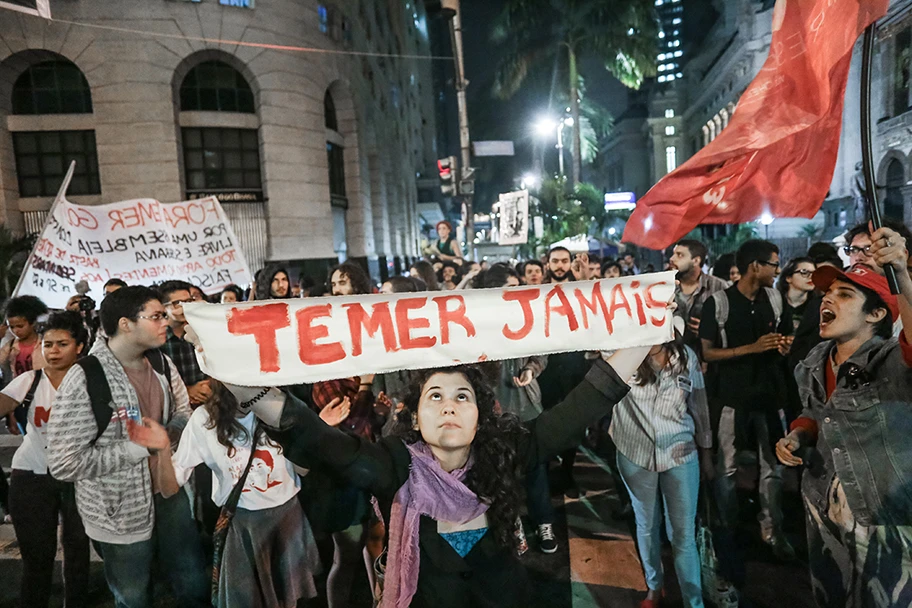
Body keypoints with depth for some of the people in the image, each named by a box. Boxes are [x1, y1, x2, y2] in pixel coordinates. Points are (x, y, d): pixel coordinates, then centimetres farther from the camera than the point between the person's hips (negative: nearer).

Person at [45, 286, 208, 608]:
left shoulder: (162, 364, -3)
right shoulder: (83, 380, -22)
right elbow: (64, 463, -23)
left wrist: (172, 432, -10)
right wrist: (139, 447, -24)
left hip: (169, 492, 5)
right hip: (121, 513, -5)